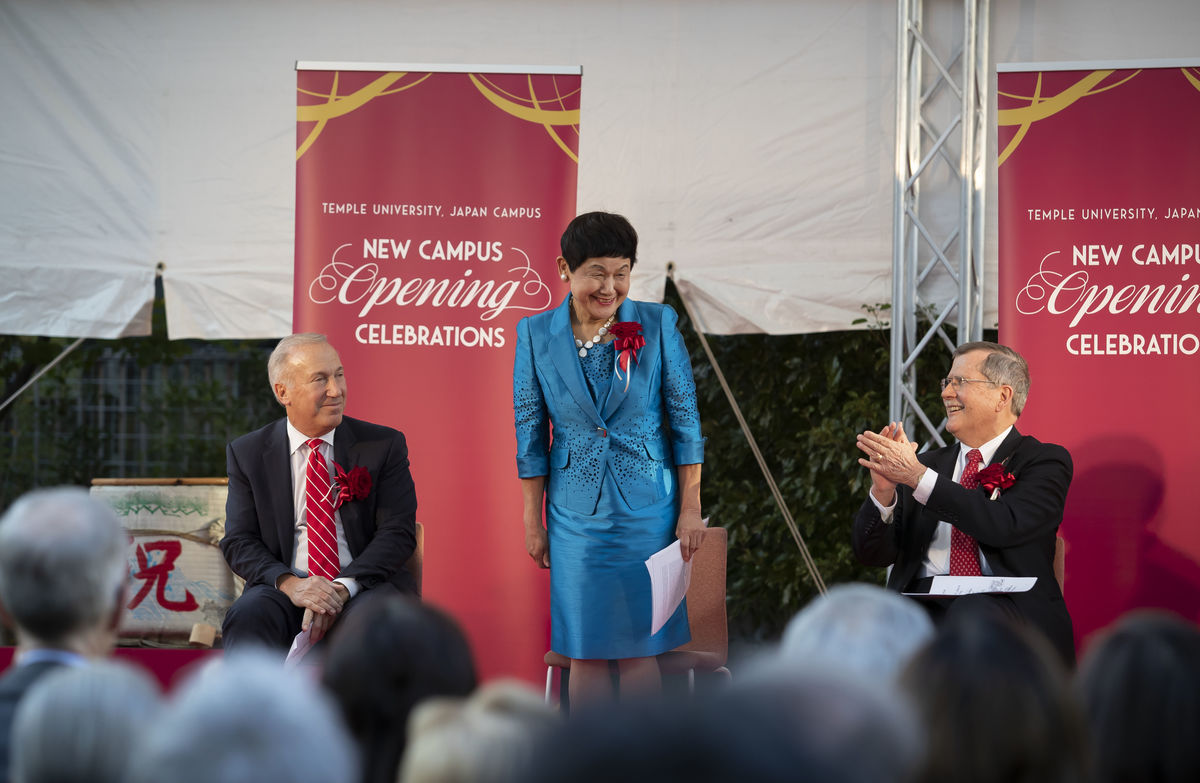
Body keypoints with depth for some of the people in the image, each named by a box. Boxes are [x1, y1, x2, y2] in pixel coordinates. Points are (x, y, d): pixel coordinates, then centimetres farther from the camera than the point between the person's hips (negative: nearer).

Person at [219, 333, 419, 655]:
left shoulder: (384, 445, 8)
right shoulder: (247, 454, 10)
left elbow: (398, 532, 0)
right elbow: (239, 542, 5)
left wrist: (343, 587, -16)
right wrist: (288, 582, -17)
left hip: (363, 587, -1)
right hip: (285, 591, 1)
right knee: (246, 617, -33)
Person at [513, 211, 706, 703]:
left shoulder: (657, 325, -3)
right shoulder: (535, 334, -1)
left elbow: (685, 421, 1)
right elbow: (530, 432, 4)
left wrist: (690, 508, -2)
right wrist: (533, 521, 4)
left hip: (645, 509, -1)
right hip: (575, 511, 1)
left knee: (638, 648, 1)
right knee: (584, 652, 3)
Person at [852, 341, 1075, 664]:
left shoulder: (1044, 461, 9)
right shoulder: (930, 462, 23)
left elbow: (1005, 525, -12)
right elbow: (872, 553, 16)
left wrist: (918, 477, -15)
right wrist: (883, 489, -5)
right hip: (923, 605, 3)